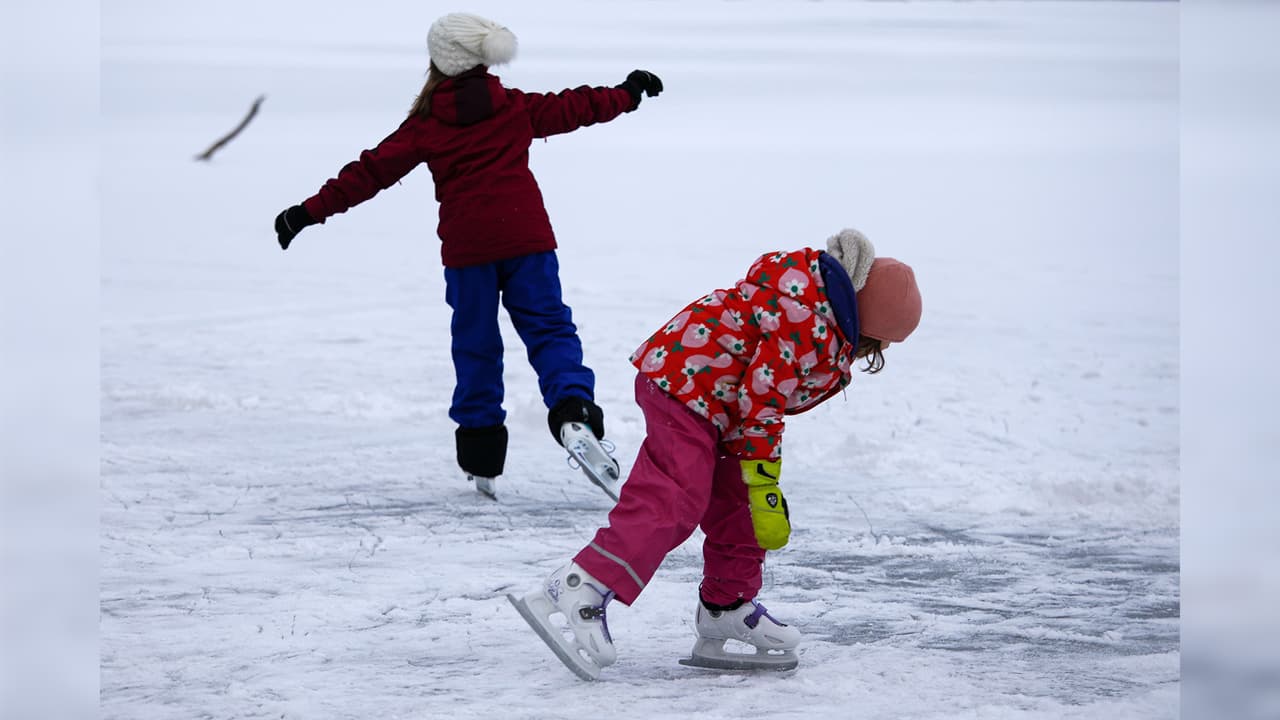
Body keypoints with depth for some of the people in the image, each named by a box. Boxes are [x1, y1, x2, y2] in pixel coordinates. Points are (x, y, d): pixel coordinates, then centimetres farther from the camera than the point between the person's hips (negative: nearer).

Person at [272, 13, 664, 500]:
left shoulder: (425, 125, 2)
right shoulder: (516, 107, 7)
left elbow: (371, 172, 1)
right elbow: (574, 107, 21)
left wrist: (310, 212, 6)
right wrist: (628, 94, 38)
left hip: (465, 247, 0)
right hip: (526, 237, 0)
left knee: (475, 346, 11)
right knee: (549, 330, 2)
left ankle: (481, 461, 14)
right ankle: (574, 412, -26)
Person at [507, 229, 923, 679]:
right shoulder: (807, 325, -23)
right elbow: (760, 402, -22)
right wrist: (766, 491, -17)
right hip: (684, 384, -11)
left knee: (735, 502, 12)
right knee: (673, 503, -21)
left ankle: (726, 609, 23)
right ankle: (573, 594, -29)